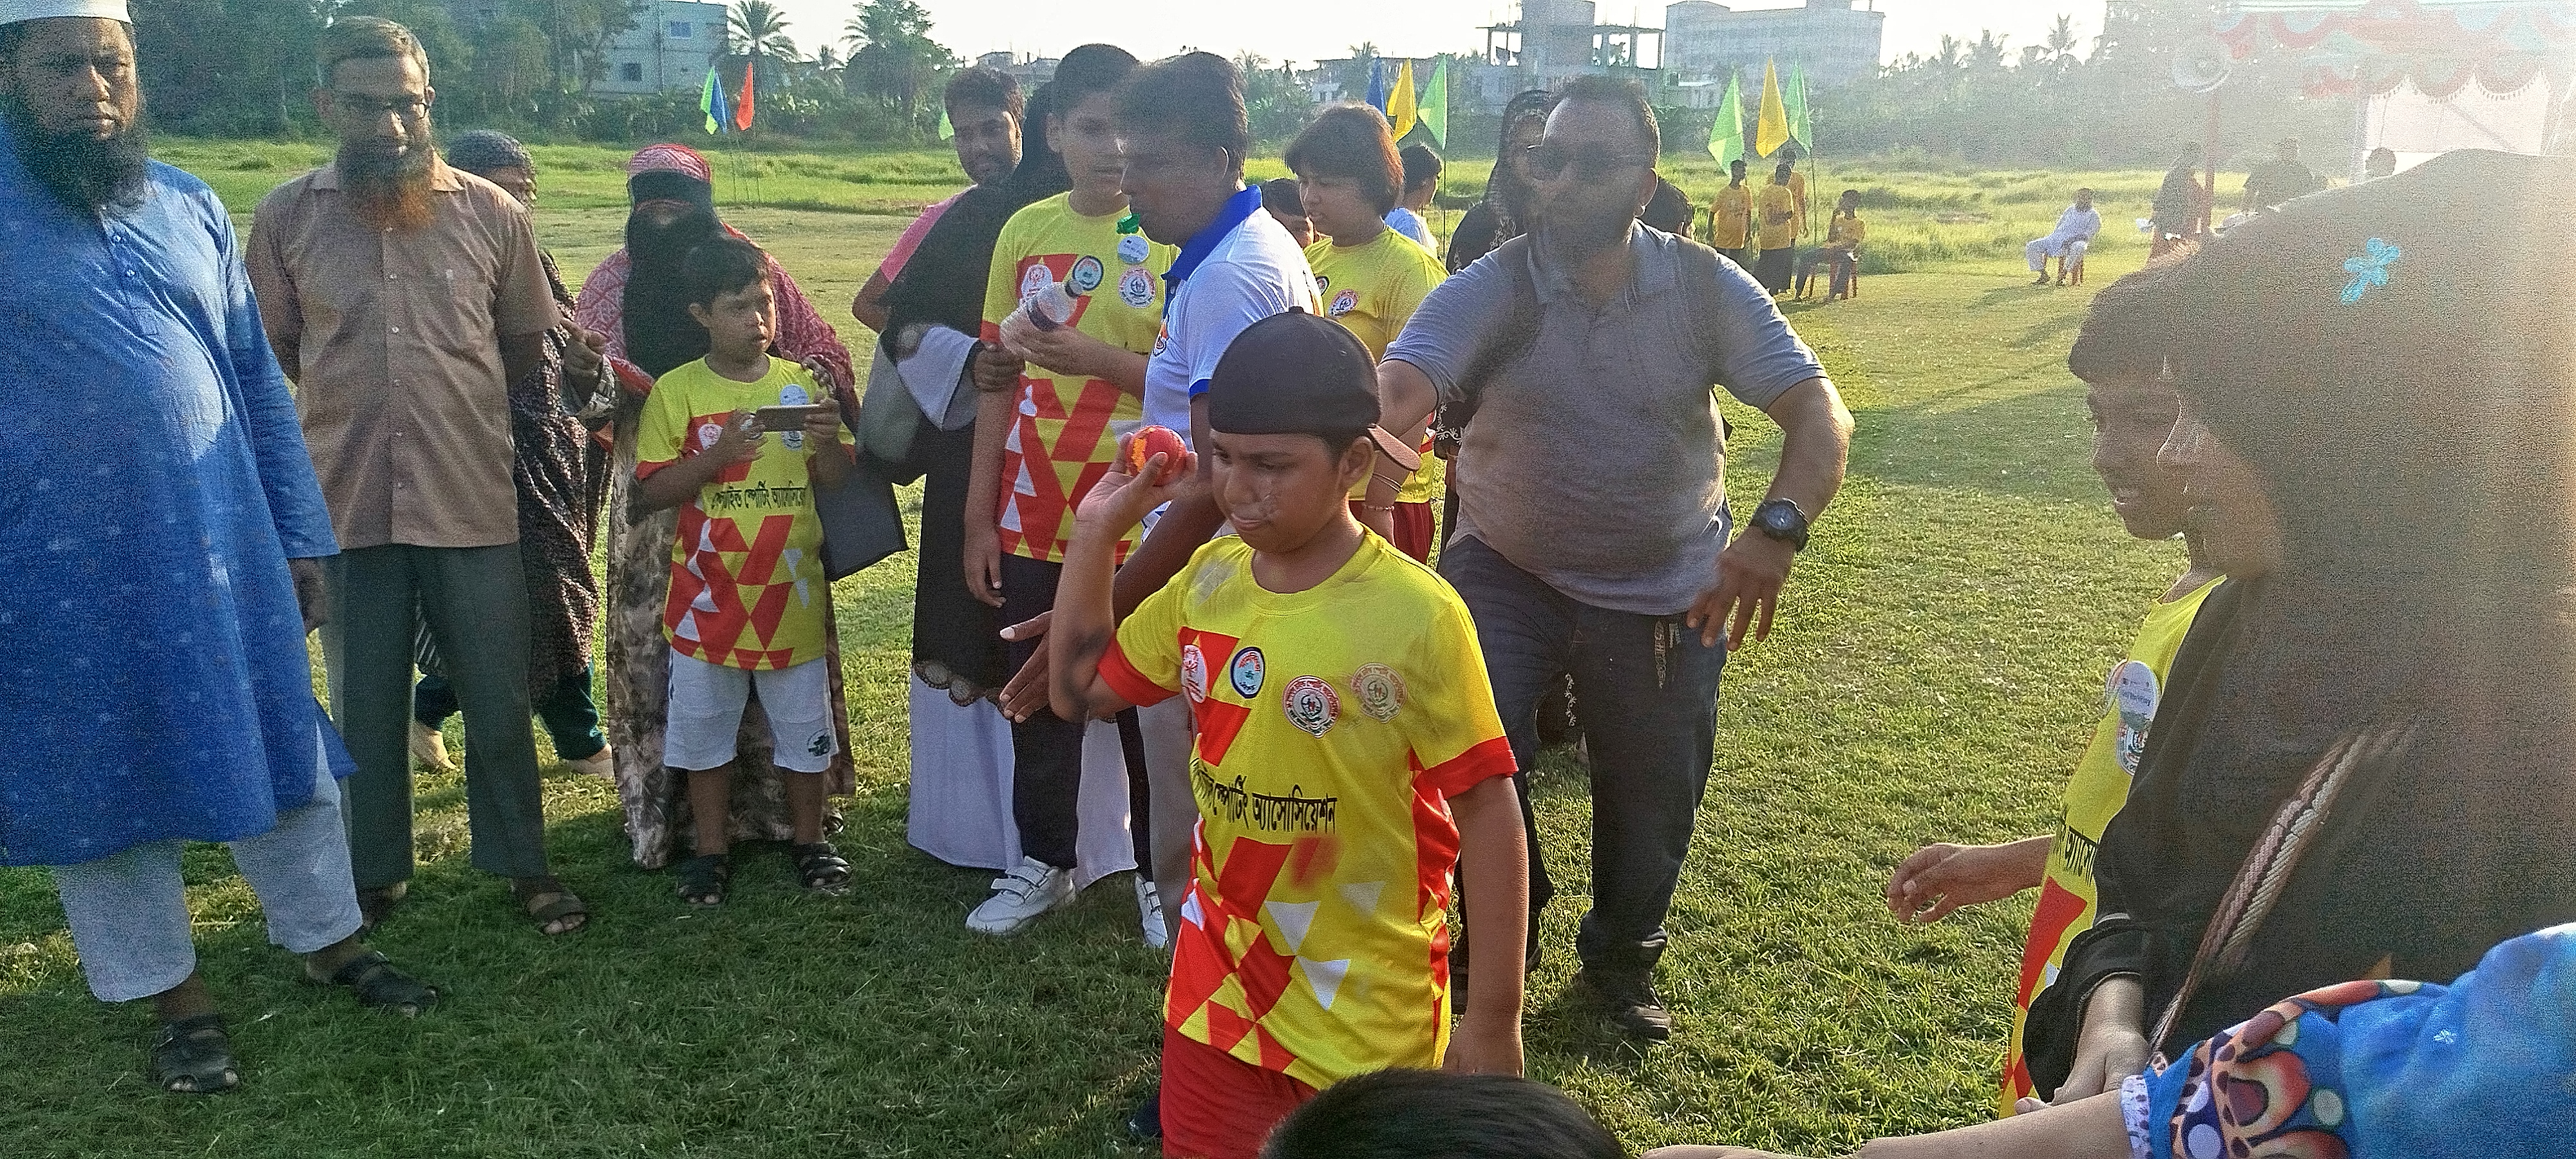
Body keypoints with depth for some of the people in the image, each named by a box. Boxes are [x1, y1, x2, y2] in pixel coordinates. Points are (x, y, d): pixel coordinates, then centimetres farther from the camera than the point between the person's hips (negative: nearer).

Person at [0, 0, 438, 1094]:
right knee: (103, 780, 10)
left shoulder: (189, 208, 7)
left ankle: (330, 940, 31)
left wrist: (299, 536, 9)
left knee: (278, 749, 13)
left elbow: (258, 380, 11)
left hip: (225, 551, 3)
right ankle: (176, 997, 27)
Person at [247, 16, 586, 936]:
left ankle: (521, 864, 25)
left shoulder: (492, 213, -1)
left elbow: (525, 344, 10)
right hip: (348, 504, 1)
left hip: (473, 501, 0)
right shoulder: (284, 217, 0)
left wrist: (456, 407, 2)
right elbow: (274, 351, 12)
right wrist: (353, 401, 5)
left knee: (499, 700, 8)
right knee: (365, 706, 13)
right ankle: (375, 875, 30)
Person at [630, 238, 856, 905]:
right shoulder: (676, 392, -4)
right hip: (709, 597, -1)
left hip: (792, 593, 1)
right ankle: (712, 849, 26)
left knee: (803, 727, 11)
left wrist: (827, 440, -17)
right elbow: (650, 493, -7)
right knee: (704, 730, 10)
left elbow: (838, 480, 4)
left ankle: (809, 840, 28)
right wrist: (716, 456, -21)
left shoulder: (801, 385, 3)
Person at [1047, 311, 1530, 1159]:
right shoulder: (1207, 580, -3)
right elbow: (1080, 691, 10)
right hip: (1217, 990, 5)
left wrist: (1495, 1015, -10)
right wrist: (1097, 528, -1)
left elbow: (1487, 812, -14)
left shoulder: (1417, 617, -21)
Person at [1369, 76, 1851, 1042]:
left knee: (1653, 797, 12)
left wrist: (1779, 527, -39)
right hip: (1507, 569, -1)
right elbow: (1395, 398, -33)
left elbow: (1818, 412, -19)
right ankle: (1499, 939, 9)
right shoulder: (1489, 292, -16)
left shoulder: (1706, 289, -12)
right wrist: (1353, 507, -55)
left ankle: (1622, 959, 43)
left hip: (1668, 589, 1)